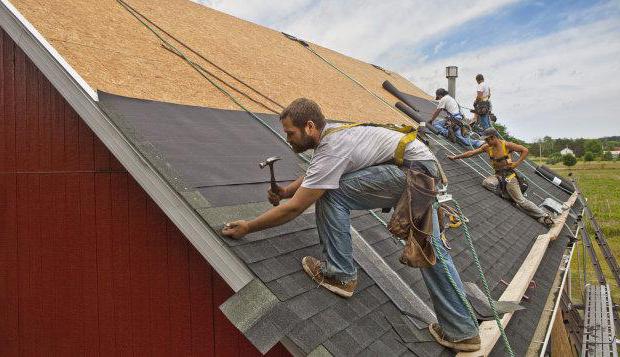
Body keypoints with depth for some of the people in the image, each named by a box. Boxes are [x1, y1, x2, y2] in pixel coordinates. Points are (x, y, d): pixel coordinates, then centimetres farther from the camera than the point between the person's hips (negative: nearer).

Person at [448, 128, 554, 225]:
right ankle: (509, 193, -10)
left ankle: (544, 216, 3)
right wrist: (455, 157, 4)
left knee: (520, 200, -9)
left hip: (508, 174, -5)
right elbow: (471, 152, 4)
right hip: (498, 175, 5)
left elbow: (525, 150, -9)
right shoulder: (487, 147, 0)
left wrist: (516, 163, -14)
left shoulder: (506, 145, -14)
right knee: (486, 182, -27)